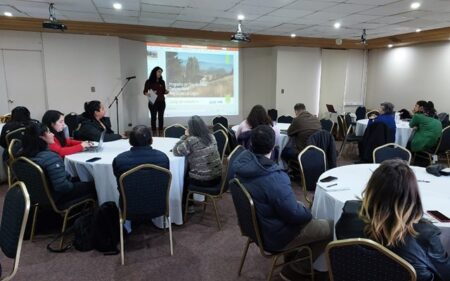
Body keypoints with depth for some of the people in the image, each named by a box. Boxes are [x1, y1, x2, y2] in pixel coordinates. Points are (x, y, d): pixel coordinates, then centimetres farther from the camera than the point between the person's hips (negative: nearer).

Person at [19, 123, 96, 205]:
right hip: (57, 197, -9)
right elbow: (62, 187, -32)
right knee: (93, 186, 4)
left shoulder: (25, 154, -6)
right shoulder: (50, 157, -33)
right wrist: (72, 185, -13)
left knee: (78, 180, 24)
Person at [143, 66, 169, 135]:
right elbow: (145, 91, -1)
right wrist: (148, 94, -22)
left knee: (161, 117, 6)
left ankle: (161, 132, 13)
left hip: (161, 102, 3)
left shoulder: (162, 82, 7)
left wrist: (166, 91, -9)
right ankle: (154, 132, 7)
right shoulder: (149, 82, -3)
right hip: (153, 102, -3)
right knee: (153, 117, 2)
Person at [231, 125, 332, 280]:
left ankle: (294, 256, 35)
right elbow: (295, 214, -24)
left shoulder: (240, 161, -13)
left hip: (254, 223, 9)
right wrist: (308, 212, -3)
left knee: (301, 206, 27)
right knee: (332, 227, 3)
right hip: (274, 235, -8)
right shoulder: (275, 179, -38)